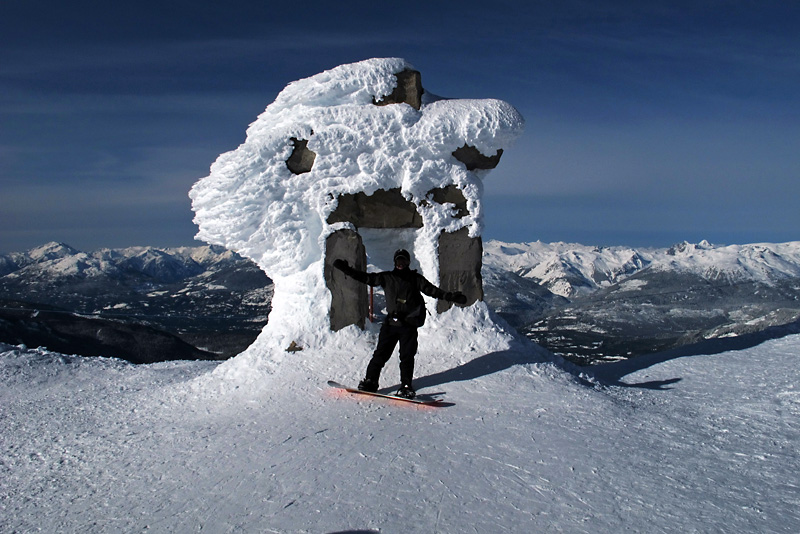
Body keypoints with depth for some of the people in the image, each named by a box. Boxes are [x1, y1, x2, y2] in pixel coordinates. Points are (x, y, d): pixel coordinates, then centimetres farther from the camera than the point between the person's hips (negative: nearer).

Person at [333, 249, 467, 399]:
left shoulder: (415, 279, 8)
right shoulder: (386, 277, 11)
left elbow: (431, 290, 3)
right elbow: (366, 278, 11)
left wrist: (451, 296, -8)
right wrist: (346, 269, 5)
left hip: (409, 325, -1)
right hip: (390, 322, 1)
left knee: (407, 356, -1)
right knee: (381, 353, 1)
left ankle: (406, 386, 7)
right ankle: (370, 381, 10)